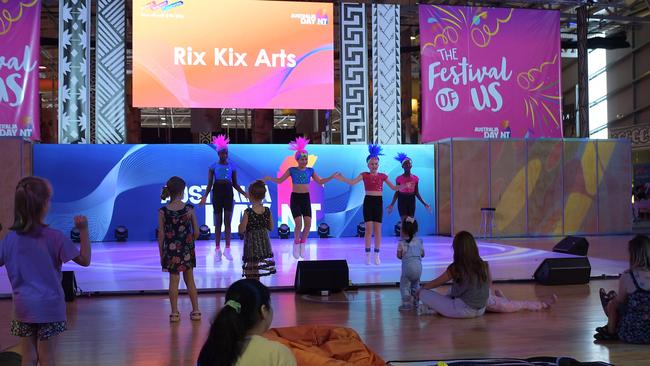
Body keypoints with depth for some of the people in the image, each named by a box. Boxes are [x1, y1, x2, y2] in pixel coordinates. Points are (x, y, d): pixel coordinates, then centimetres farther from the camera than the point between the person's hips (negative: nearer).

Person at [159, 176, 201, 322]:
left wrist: (161, 254, 3)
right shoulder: (189, 209, -9)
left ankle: (175, 313, 14)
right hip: (187, 250, 1)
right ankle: (195, 311, 18)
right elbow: (196, 232, -6)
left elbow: (161, 235, -6)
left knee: (174, 280, 10)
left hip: (171, 250, -1)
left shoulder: (163, 211, -11)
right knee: (190, 280, 13)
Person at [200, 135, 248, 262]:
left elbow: (235, 184, 9)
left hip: (228, 192, 1)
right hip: (217, 193, -1)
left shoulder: (232, 166, 6)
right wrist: (205, 196, -13)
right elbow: (210, 184, 1)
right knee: (218, 222, 3)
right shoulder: (213, 166, 2)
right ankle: (217, 250, 8)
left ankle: (227, 250, 1)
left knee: (227, 221, -3)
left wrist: (244, 194, -2)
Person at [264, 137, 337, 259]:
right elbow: (280, 180, 1)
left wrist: (332, 177, 2)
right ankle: (296, 244, 9)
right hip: (295, 198, -3)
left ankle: (302, 244, 14)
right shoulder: (292, 170, -1)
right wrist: (269, 178, -16)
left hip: (306, 198, 3)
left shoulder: (310, 170, 6)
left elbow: (320, 181, 12)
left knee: (308, 223, -8)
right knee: (299, 223, -14)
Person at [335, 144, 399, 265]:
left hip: (378, 202, 1)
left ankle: (376, 255, 10)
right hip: (368, 202, -1)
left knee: (377, 229, 1)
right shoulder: (364, 175, 4)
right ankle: (367, 254, 7)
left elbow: (393, 187, 9)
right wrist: (342, 179, -23)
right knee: (368, 229, -4)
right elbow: (352, 182, -9)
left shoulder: (382, 176, 8)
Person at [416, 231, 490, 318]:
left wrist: (422, 288, 19)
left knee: (424, 294, -3)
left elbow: (435, 283, 1)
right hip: (480, 311, 6)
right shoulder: (484, 265, -2)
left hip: (463, 311, -6)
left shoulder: (455, 268, -13)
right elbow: (488, 285, 12)